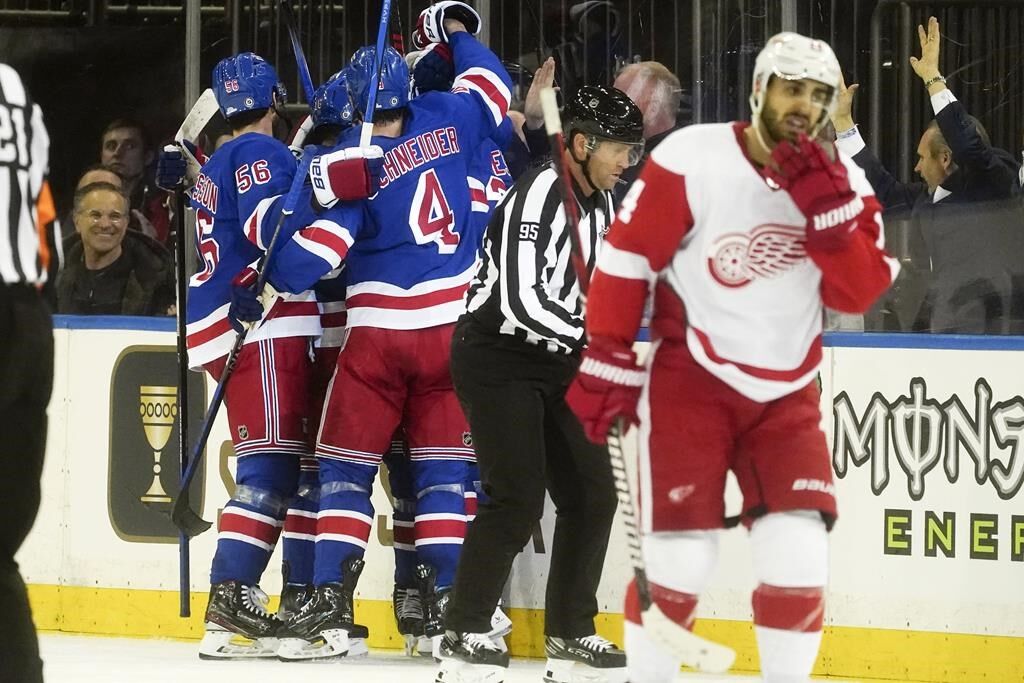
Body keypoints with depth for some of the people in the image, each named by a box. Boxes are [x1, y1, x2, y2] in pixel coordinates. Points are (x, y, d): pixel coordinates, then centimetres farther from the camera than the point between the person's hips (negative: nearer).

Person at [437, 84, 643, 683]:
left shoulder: (601, 203, 9)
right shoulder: (539, 196, -21)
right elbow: (520, 300, -28)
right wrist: (595, 338, -24)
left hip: (555, 361, 9)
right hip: (496, 357, -9)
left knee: (592, 493, 4)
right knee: (517, 498, -16)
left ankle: (570, 634, 13)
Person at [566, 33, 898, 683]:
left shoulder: (844, 183, 0)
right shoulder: (692, 160, -14)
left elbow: (861, 292, -8)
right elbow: (626, 258, -8)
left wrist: (827, 208, -21)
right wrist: (607, 364, -9)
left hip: (786, 393, 4)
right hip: (691, 379, -4)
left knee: (799, 554, -7)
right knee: (680, 555, -8)